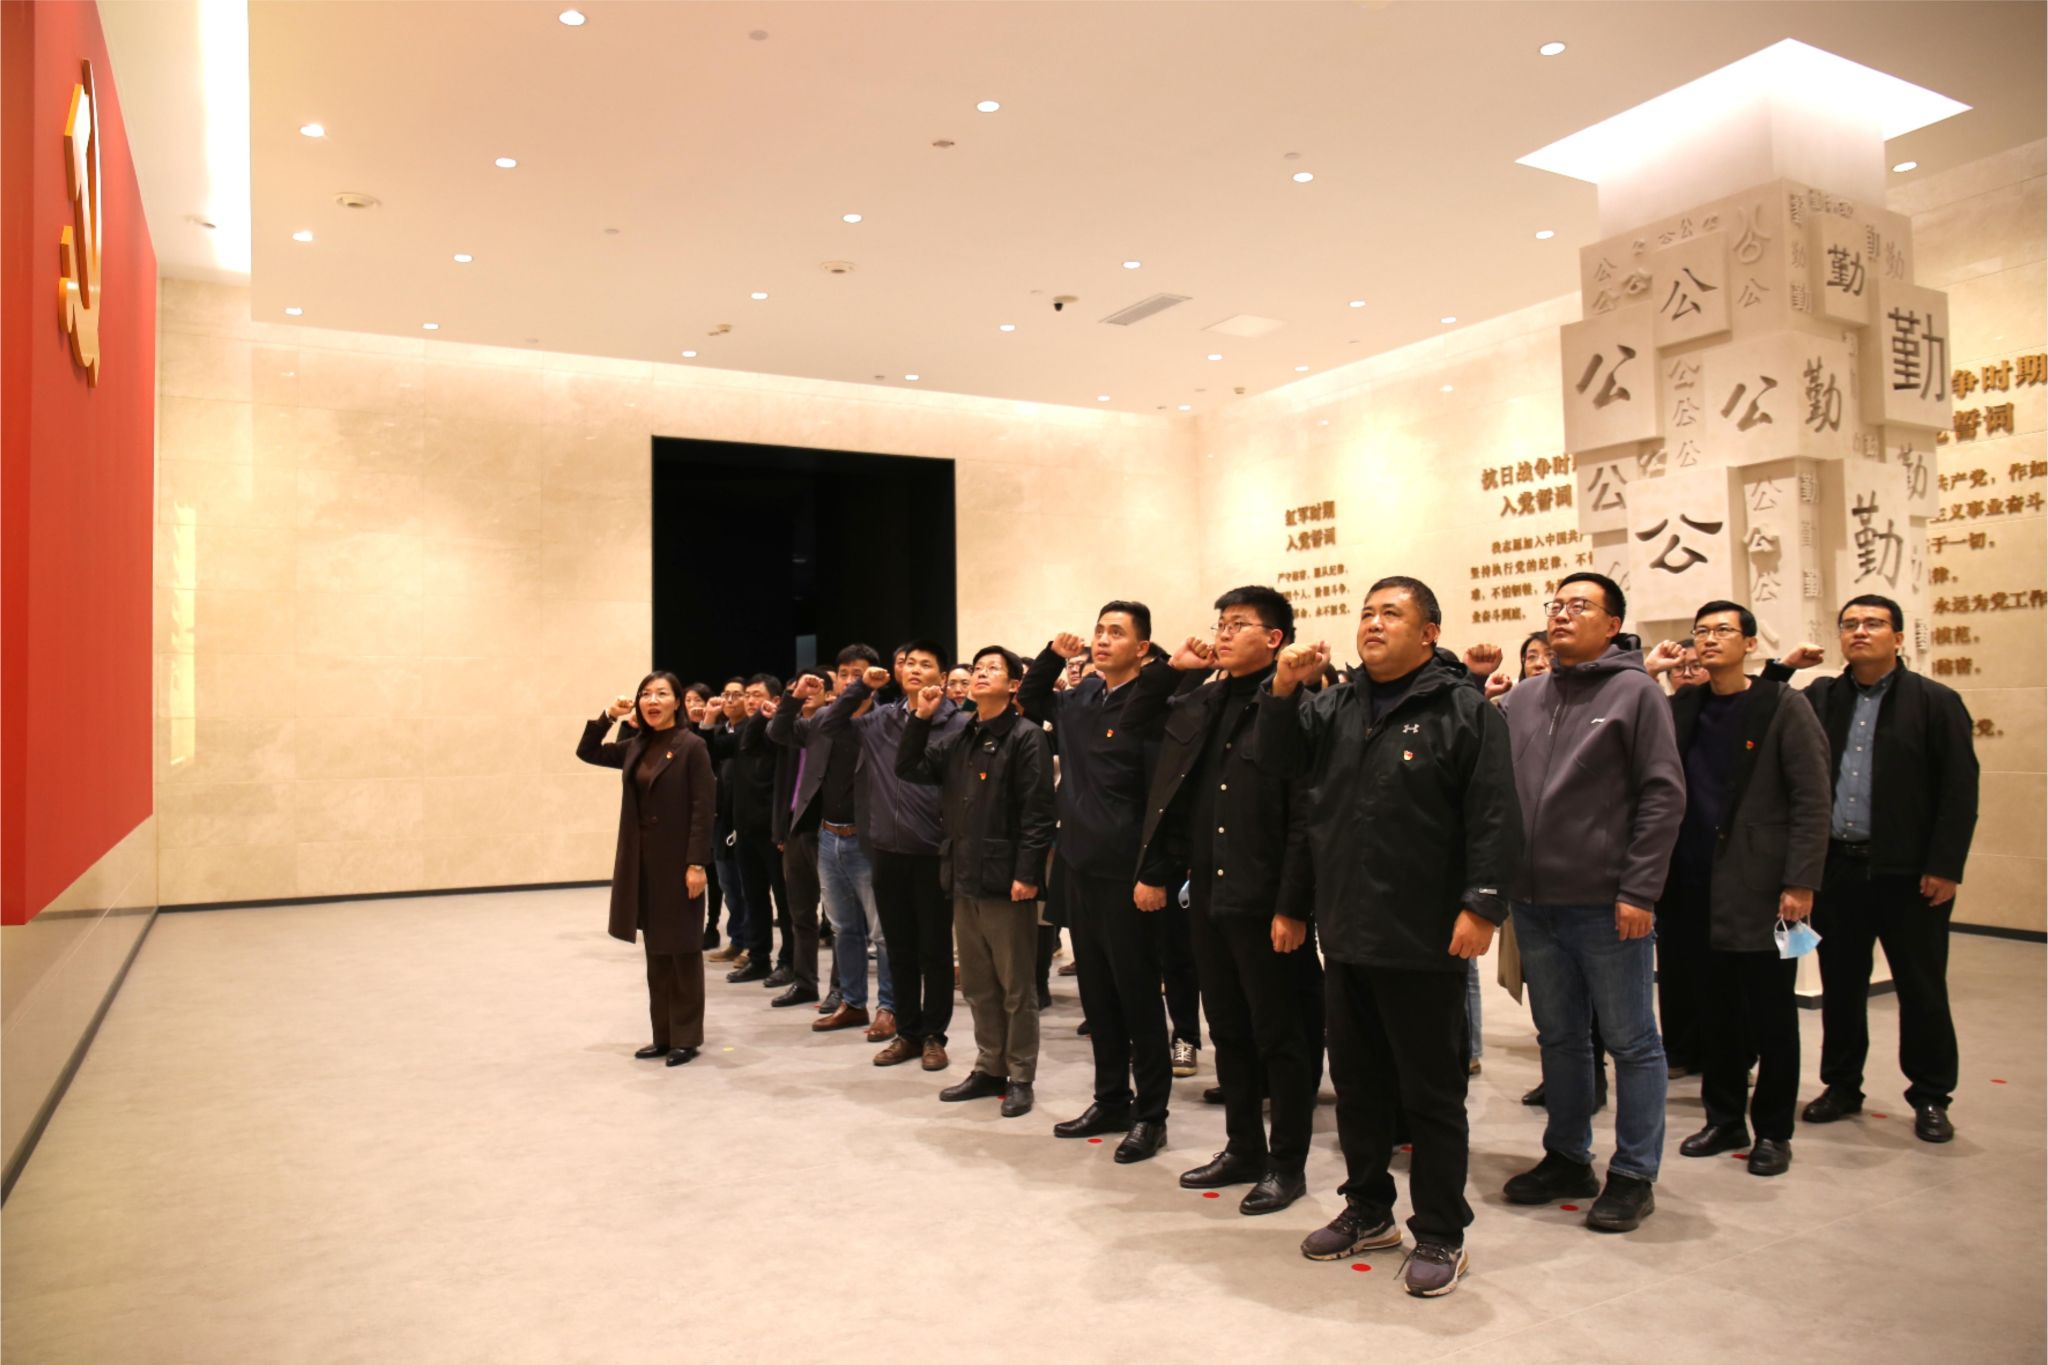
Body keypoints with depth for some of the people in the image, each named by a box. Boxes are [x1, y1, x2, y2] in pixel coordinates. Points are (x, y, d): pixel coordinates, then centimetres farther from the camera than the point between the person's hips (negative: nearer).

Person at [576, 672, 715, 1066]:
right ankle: (663, 1035, 21)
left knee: (682, 949, 2)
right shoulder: (636, 747, 9)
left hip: (678, 860, -7)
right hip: (643, 860, 7)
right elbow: (587, 753, 20)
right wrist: (608, 716, 6)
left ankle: (687, 1037, 12)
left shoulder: (692, 747, -10)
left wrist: (696, 863, -19)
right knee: (656, 949, 12)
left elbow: (703, 808, -14)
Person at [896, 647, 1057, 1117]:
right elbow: (909, 769, 12)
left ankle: (1020, 1078, 15)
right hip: (965, 877, 7)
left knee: (1016, 987, 4)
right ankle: (989, 1068, 27)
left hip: (1006, 879, -7)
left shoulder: (1026, 737, -8)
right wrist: (921, 718, 1)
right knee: (977, 985, 15)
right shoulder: (958, 739, 14)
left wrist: (1027, 873, -19)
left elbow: (1038, 811, -14)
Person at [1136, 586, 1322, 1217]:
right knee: (1228, 1031, 16)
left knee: (1280, 1036, 6)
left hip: (1267, 902, -6)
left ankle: (1287, 1164, 20)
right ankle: (1243, 1149, 31)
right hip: (1208, 897, 7)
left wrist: (1293, 905, -17)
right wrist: (1156, 870, 5)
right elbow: (1167, 796, 13)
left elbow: (1307, 816, -15)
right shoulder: (1197, 705, 10)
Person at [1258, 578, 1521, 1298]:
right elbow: (1279, 760, 7)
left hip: (1424, 940, -6)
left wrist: (1481, 904, -17)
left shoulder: (1463, 709, -5)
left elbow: (1492, 817, -10)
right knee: (1357, 1081, 17)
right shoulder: (1334, 706, 13)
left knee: (1432, 1091, 5)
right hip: (1346, 934, 6)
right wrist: (1284, 689, -7)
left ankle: (1441, 1234, 20)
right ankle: (1368, 1210, 33)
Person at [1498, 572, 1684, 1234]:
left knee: (1631, 1042, 7)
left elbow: (1664, 794, -9)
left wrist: (1638, 890, -13)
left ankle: (1633, 1175, 19)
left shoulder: (1635, 691, -4)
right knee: (1559, 1038, 16)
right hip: (1534, 903, 5)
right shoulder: (1524, 697, 10)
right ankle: (1567, 1158, 29)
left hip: (1607, 905, -5)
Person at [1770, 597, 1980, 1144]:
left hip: (1908, 872, -3)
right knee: (1840, 985, 12)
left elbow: (1960, 791, -5)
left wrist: (1945, 866, -11)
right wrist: (1781, 669, -1)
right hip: (1836, 867, 3)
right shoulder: (1820, 699, 9)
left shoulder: (1935, 702, -2)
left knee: (1922, 990, 7)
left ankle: (1931, 1098, 21)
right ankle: (1842, 1086, 25)